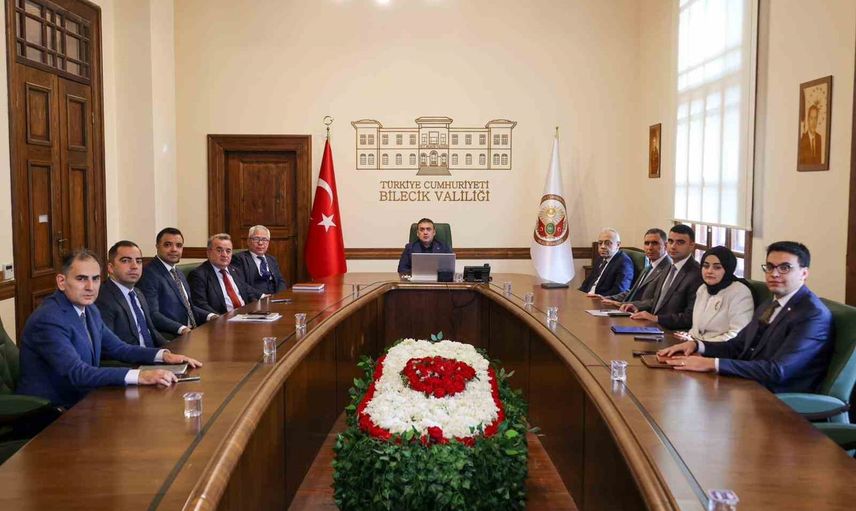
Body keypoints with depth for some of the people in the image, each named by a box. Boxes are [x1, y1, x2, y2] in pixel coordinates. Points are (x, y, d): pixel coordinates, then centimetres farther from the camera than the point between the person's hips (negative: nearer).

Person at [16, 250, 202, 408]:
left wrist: (163, 355, -4)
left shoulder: (89, 309, 6)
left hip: (81, 403, 8)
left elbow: (118, 348, 12)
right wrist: (139, 376, -36)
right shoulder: (48, 320, -20)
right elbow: (77, 373, -29)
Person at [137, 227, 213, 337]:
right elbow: (152, 314, -17)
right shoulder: (149, 274, -9)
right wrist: (181, 329, -28)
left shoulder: (180, 274, 20)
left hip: (192, 332, 9)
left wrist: (210, 316, 5)